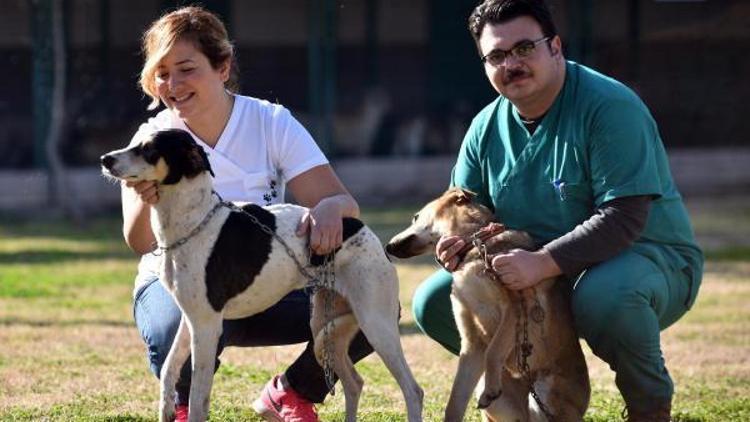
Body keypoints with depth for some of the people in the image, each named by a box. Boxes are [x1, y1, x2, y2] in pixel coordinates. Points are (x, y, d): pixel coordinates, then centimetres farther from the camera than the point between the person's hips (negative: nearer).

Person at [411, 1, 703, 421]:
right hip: (542, 278, 7)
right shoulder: (487, 128, 2)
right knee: (434, 303, -6)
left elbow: (623, 218, -28)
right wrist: (456, 244, -16)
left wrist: (542, 263, -38)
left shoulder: (609, 106, -20)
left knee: (604, 295, -41)